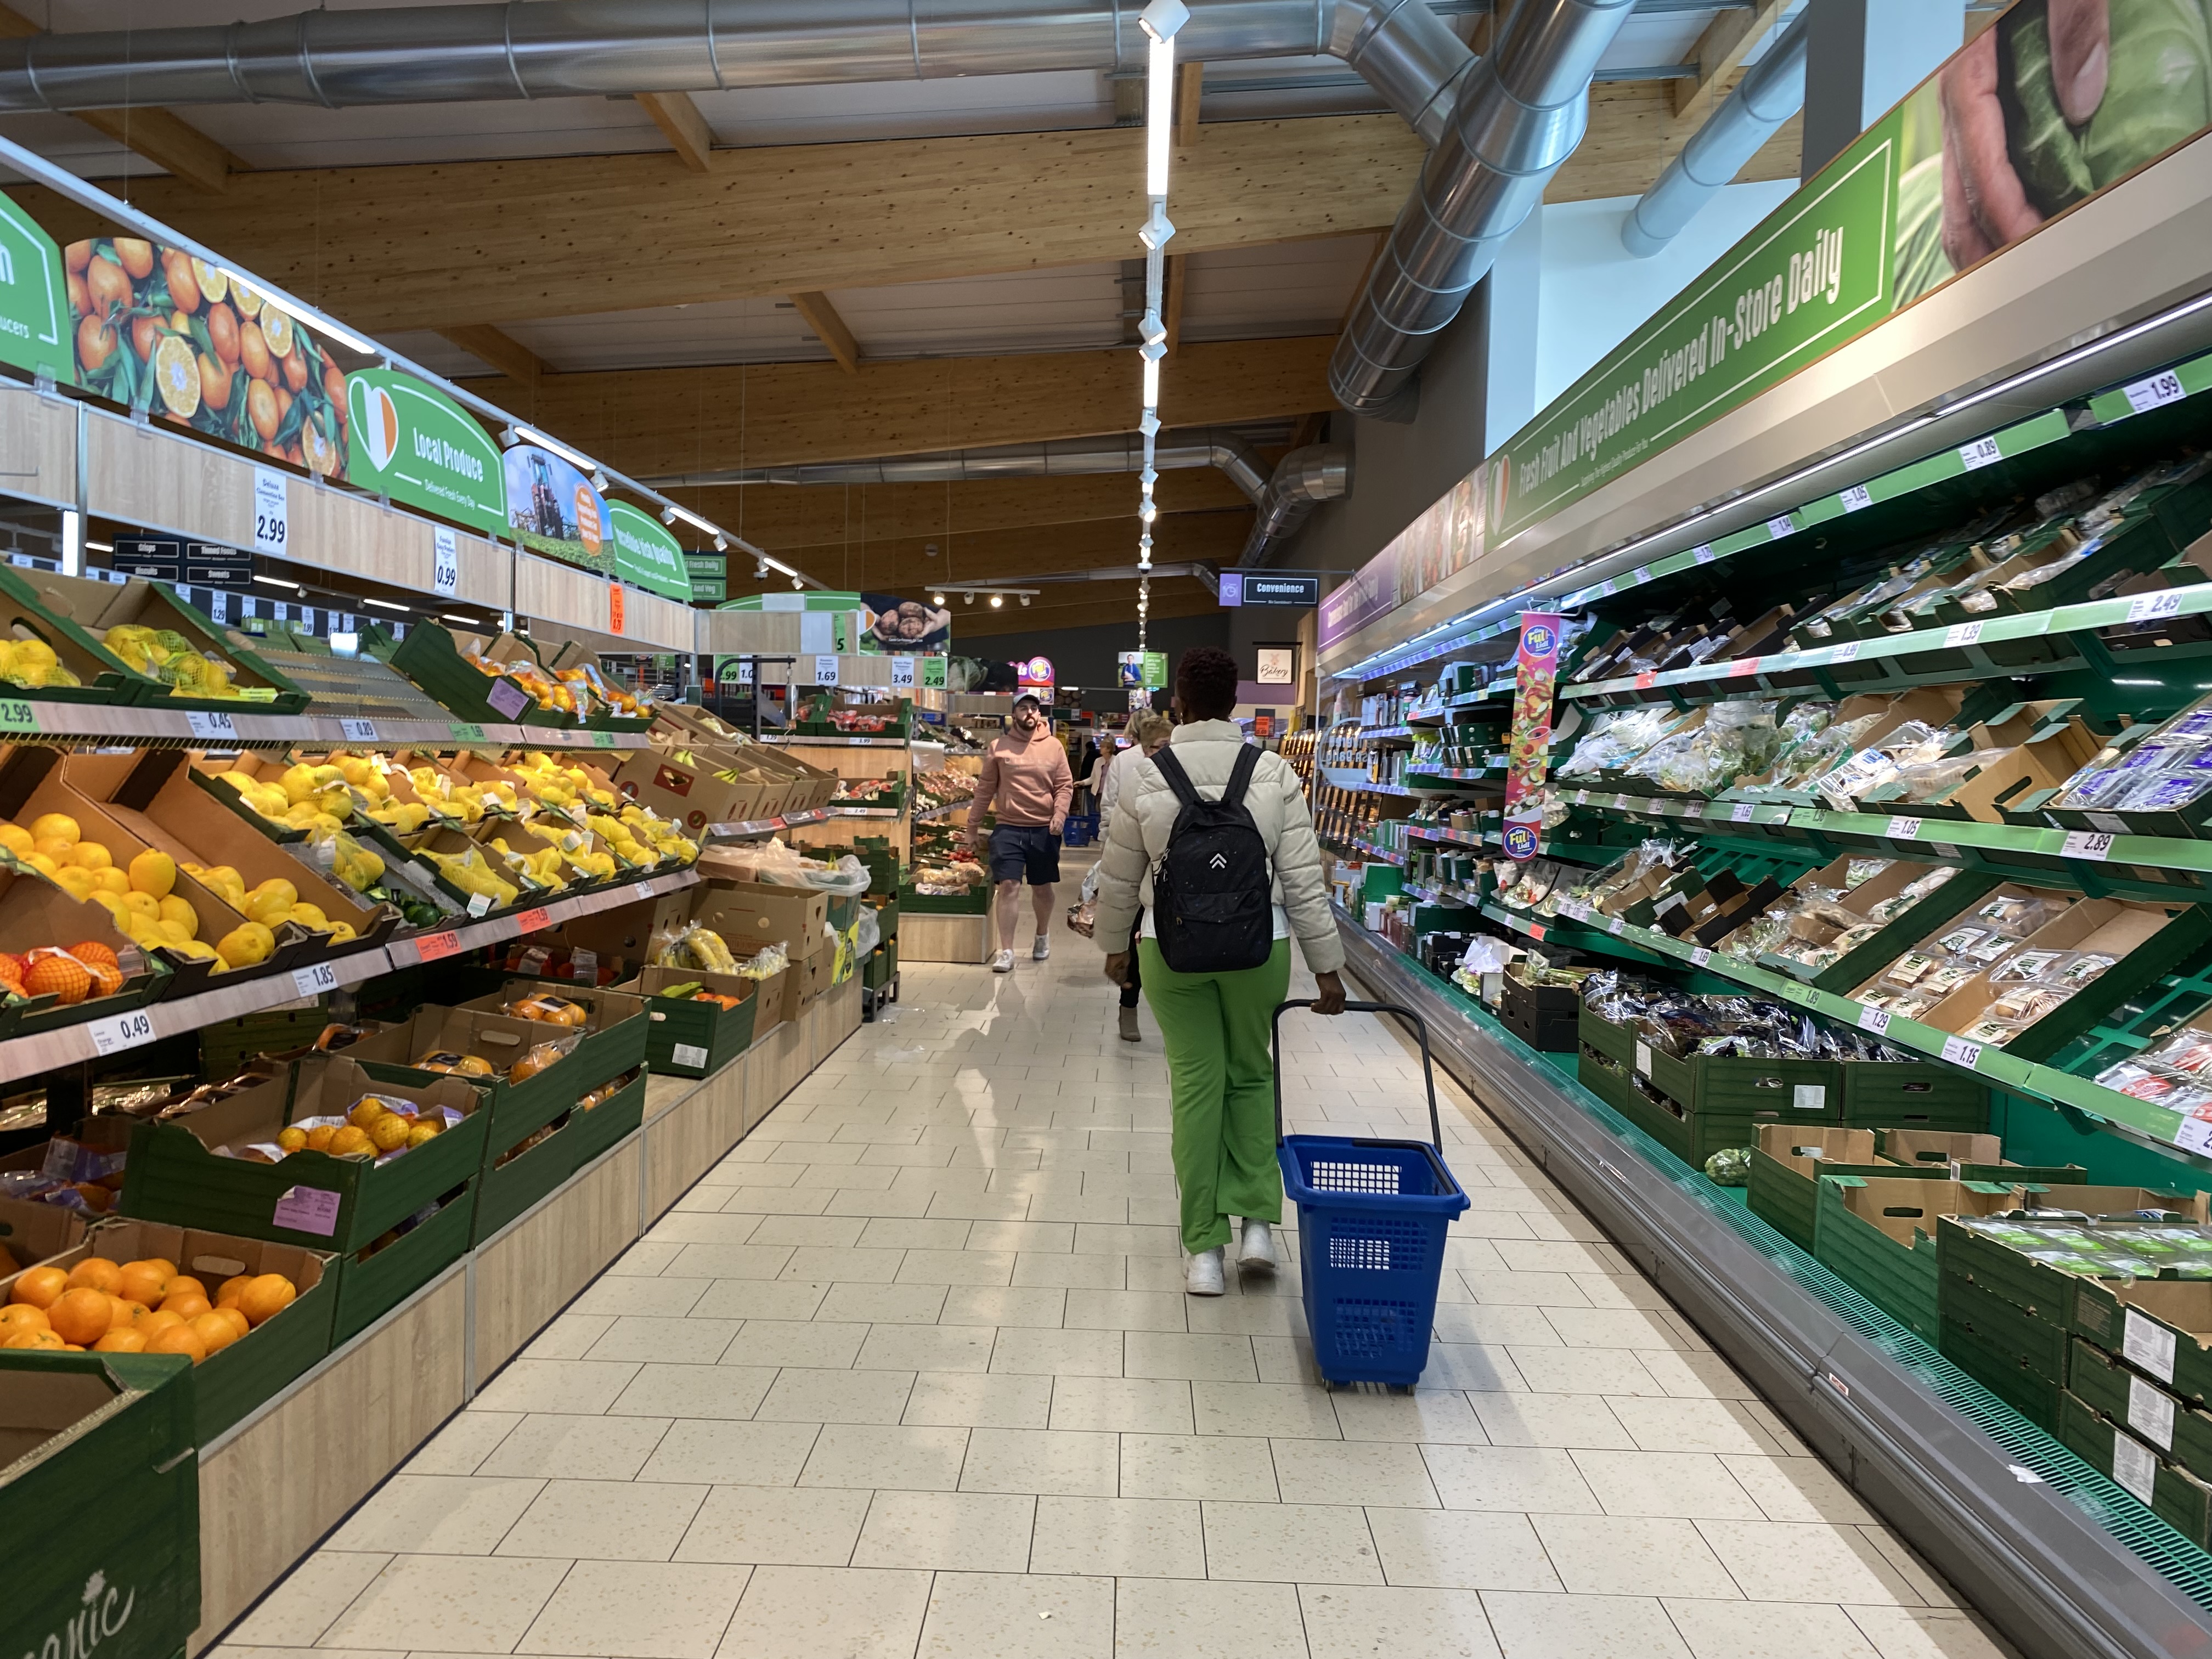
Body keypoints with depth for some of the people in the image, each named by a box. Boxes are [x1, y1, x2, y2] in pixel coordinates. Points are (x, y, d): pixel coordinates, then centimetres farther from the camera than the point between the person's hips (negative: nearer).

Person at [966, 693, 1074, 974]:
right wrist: (973, 826, 7)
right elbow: (985, 789, 6)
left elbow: (1065, 785, 3)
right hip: (1008, 828, -1)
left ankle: (1043, 935, 37)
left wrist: (1060, 813, -13)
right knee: (1009, 887, -7)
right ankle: (1006, 952, -1)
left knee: (1042, 887, 13)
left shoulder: (1054, 746, 2)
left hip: (1044, 829, 1)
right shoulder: (998, 746, 2)